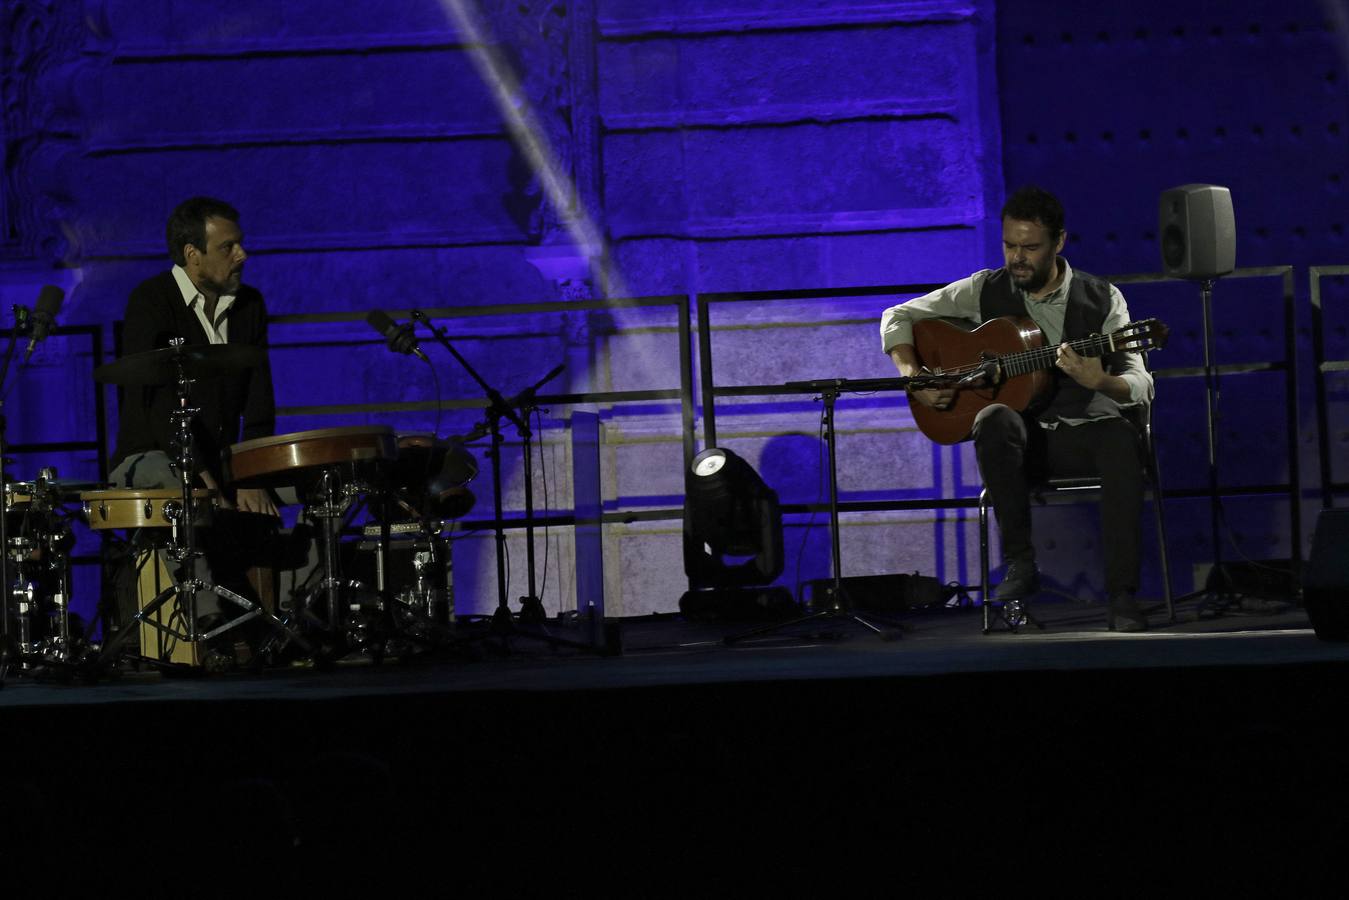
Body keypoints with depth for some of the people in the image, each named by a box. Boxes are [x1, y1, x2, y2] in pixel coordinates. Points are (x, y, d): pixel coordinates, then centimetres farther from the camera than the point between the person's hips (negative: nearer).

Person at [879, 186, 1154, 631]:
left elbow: (1141, 386, -6)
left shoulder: (1101, 299, 1)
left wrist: (1099, 382, -30)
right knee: (995, 419, -37)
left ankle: (1122, 595, -36)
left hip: (1081, 431, -1)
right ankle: (1020, 565, -29)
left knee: (1122, 439, -37)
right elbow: (898, 317, 12)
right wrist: (913, 378, -7)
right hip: (1016, 439, 1)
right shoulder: (985, 290, 5)